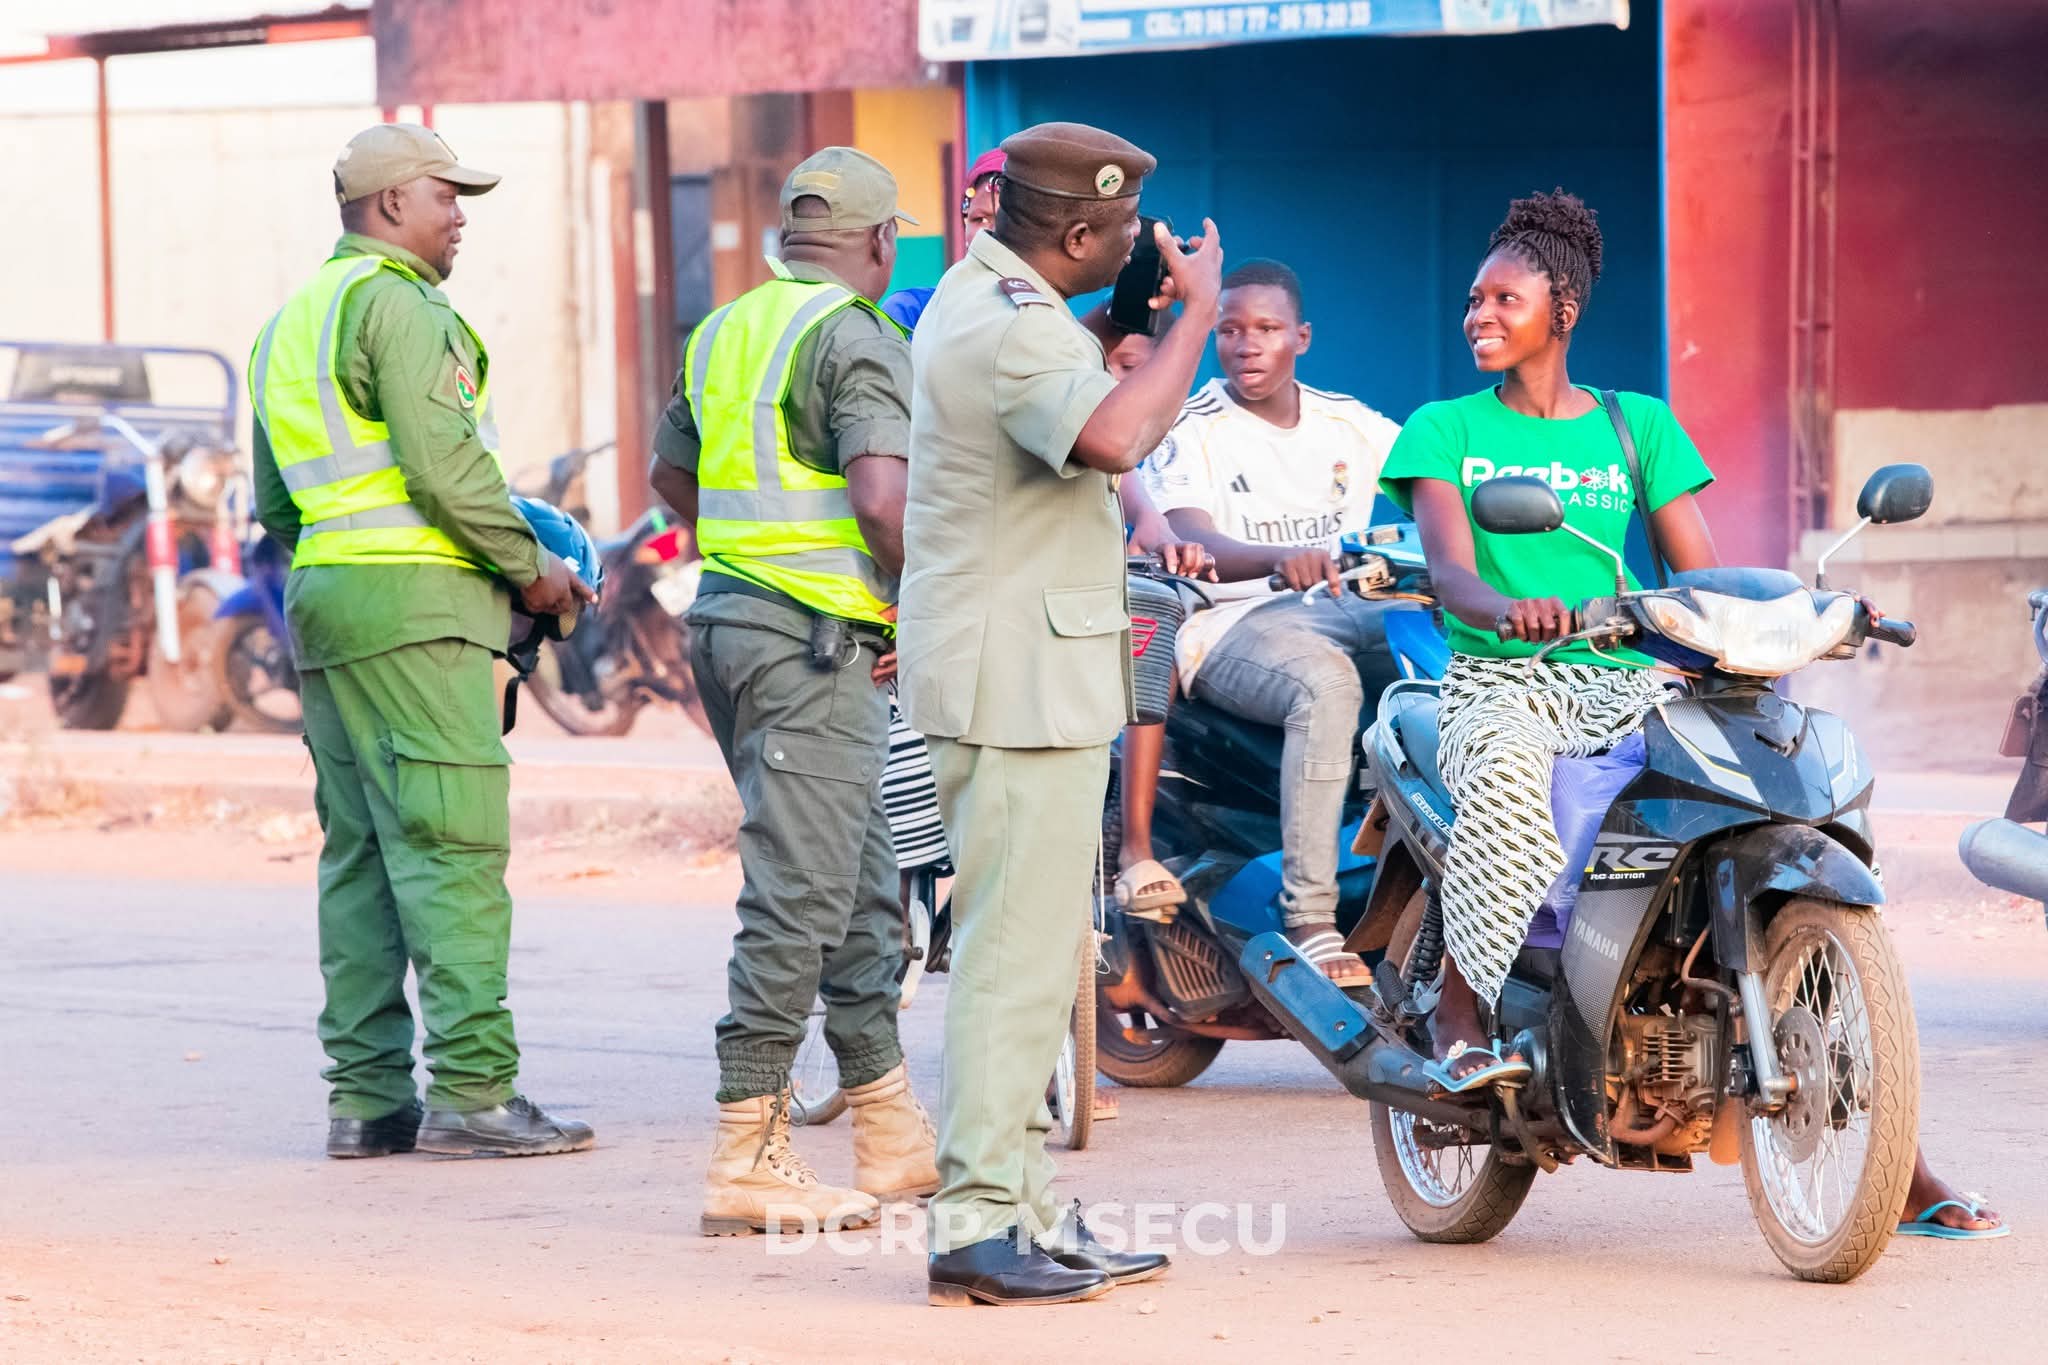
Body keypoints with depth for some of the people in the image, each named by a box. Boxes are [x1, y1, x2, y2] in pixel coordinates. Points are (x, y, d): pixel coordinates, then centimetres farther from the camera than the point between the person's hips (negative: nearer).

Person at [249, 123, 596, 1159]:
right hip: (413, 603, -10)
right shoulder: (395, 303, -9)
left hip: (321, 602, 10)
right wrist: (530, 566, -8)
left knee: (360, 850, 9)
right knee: (453, 846, -10)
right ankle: (472, 1091, -13)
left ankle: (366, 1095, 8)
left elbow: (275, 505, 24)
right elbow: (442, 460, -18)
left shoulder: (292, 320, 21)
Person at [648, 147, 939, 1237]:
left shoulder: (725, 330, 16)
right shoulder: (856, 338, -11)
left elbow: (670, 472, 27)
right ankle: (748, 1157, -10)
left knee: (859, 886, 16)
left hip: (729, 615, 10)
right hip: (816, 635, -10)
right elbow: (884, 496, -23)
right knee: (801, 894, -9)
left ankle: (892, 1136, 23)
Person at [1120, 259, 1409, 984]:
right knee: (1327, 683, -39)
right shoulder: (1191, 431, 1)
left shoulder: (1349, 425, 17)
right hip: (1236, 621, -5)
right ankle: (1309, 920, -40)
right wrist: (1280, 558, -36)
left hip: (1347, 607, 5)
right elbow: (1193, 546, -15)